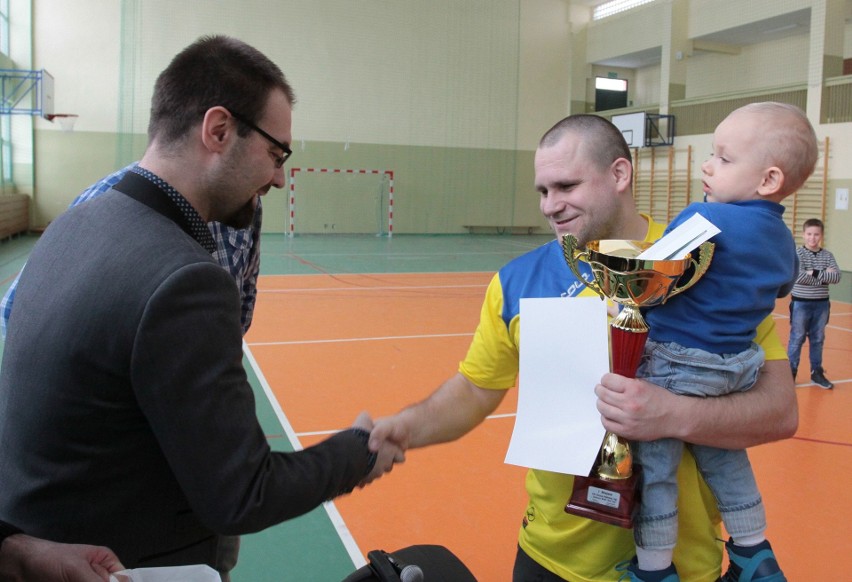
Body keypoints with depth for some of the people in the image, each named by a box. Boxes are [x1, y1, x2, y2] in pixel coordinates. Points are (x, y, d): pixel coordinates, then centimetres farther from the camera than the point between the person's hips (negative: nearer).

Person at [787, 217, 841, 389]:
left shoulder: (827, 255, 2)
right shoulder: (797, 253, -9)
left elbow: (837, 277, -9)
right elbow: (799, 277, -22)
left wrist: (815, 273, -19)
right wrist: (825, 275, -17)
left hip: (821, 304, 4)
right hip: (801, 303, -4)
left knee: (818, 339, 13)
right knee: (797, 338, 3)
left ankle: (816, 372, 24)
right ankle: (790, 371, 13)